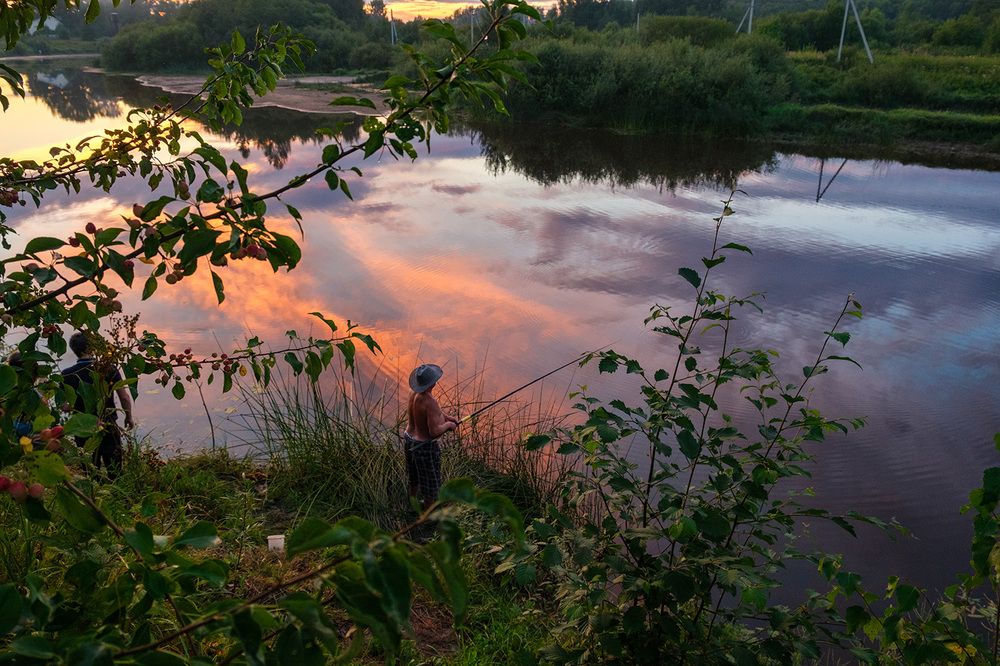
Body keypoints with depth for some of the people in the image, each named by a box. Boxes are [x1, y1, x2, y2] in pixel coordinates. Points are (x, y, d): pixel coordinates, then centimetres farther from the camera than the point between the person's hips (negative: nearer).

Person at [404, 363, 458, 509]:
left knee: (414, 475, 31)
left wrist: (447, 417, 4)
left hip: (409, 439, 9)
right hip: (425, 446, -8)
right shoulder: (429, 402, -32)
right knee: (430, 481, 15)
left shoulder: (415, 394, -6)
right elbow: (434, 432, -32)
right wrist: (448, 425, -14)